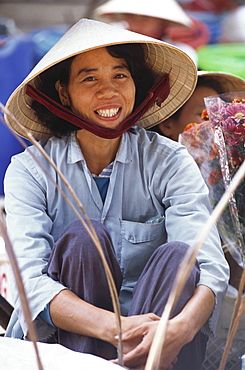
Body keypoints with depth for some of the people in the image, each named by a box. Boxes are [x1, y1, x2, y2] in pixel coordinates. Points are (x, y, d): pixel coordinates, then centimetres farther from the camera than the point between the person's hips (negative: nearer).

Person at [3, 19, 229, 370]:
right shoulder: (30, 170, -4)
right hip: (56, 339, -1)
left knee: (178, 255, -26)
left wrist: (180, 329, -41)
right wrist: (114, 328, -39)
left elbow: (211, 267, -17)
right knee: (82, 238, -24)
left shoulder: (169, 162, -3)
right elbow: (31, 279, -19)